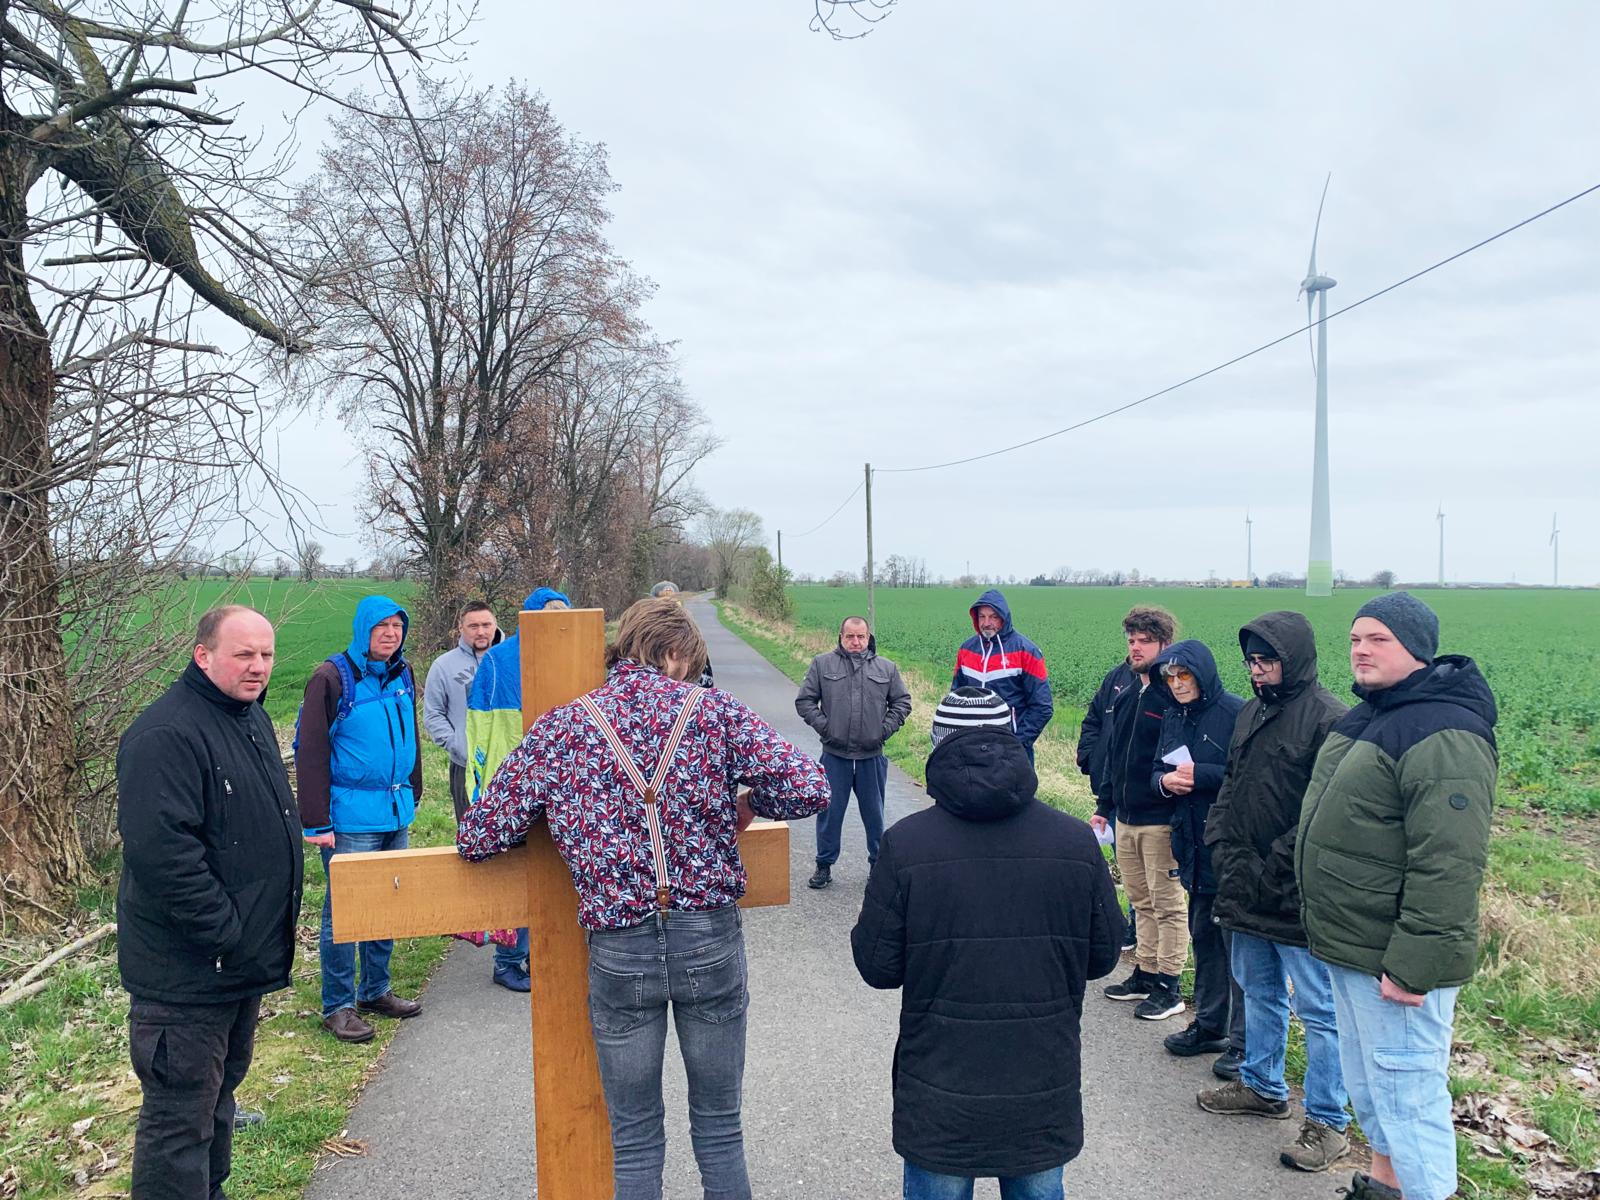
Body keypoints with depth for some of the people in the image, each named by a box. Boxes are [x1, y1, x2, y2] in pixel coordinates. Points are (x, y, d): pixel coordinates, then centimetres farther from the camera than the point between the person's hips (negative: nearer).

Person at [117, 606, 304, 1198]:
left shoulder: (253, 718, 9)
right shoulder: (165, 734, -22)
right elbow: (159, 851, -30)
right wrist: (224, 930, -23)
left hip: (244, 961, 10)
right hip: (186, 971, -10)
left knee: (221, 1088, 24)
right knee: (180, 1116, 1)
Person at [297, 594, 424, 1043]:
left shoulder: (402, 676, 9)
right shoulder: (333, 679, -12)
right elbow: (309, 752, -13)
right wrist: (316, 822, -15)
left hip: (396, 814, 7)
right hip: (351, 820, -7)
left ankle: (375, 990, 29)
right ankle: (338, 1006, 13)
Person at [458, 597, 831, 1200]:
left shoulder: (558, 729, 0)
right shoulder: (714, 710, -3)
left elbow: (477, 838, 0)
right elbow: (808, 789, -10)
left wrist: (550, 820, 19)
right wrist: (747, 802, 9)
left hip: (618, 950, 0)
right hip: (711, 941, 0)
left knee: (634, 1140, 17)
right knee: (719, 1126, 19)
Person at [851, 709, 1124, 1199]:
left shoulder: (906, 843, -15)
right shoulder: (1077, 840, -8)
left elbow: (878, 967, -10)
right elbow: (1103, 955, 2)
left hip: (940, 1089, -2)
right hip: (1045, 1083, 2)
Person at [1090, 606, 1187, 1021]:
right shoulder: (1125, 698, 12)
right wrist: (1104, 806, 18)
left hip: (1160, 822, -8)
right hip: (1125, 819, 8)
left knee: (1167, 905, 2)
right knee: (1141, 902, 17)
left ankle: (1168, 987, 10)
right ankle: (1145, 974, 28)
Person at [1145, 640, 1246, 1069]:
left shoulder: (1235, 713, -12)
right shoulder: (1173, 719, 12)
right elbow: (1156, 772, 17)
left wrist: (1200, 775, -20)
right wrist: (1165, 781, -5)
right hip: (1193, 846, 8)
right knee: (1203, 938, 18)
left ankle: (1243, 1040, 9)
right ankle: (1209, 1025, 31)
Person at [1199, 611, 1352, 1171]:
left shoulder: (1328, 719, -15)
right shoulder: (1250, 713, 11)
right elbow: (1229, 788, 15)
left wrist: (1272, 867, -18)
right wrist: (1225, 851, 1)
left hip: (1300, 895, -8)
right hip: (1247, 892, 8)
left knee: (1318, 1010, 4)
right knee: (1258, 991, 22)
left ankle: (1327, 1122, 16)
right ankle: (1262, 1087, 39)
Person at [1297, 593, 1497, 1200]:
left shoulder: (1443, 734, -22)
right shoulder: (1367, 715, 11)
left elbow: (1447, 866, -26)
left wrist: (1413, 965, -26)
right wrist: (1321, 915, 22)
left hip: (1396, 959, -10)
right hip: (1348, 945, 10)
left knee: (1406, 1090, 0)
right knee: (1366, 1081, 23)